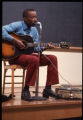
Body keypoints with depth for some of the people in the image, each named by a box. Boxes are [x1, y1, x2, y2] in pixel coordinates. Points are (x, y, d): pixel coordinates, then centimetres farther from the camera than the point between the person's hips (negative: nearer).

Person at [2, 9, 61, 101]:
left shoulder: (34, 30, 12)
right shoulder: (17, 25, -8)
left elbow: (35, 48, 11)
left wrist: (44, 48, -9)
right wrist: (14, 41, -29)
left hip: (28, 54, 7)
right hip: (15, 55, -7)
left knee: (52, 58, -6)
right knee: (34, 60, -37)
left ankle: (47, 89, -7)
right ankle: (25, 91, -25)